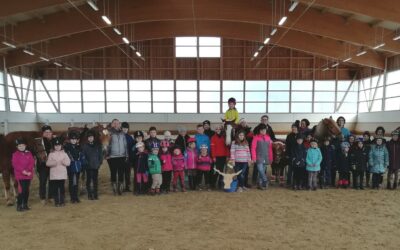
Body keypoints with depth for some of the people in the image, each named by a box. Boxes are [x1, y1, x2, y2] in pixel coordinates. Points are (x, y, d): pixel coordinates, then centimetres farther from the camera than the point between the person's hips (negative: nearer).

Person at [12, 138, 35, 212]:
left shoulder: (29, 154, 9)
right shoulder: (15, 154, 0)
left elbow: (32, 163, 3)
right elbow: (15, 164, -8)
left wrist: (28, 171, -12)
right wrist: (23, 171, -17)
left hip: (28, 175, 4)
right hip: (20, 176, -4)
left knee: (27, 190, 9)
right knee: (21, 190, -10)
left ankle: (25, 205, 19)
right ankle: (19, 206, -1)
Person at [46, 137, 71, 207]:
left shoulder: (64, 153, 7)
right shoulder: (51, 154, 4)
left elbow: (68, 162, 1)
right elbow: (48, 163, -3)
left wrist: (63, 162, -17)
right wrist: (53, 163, -20)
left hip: (62, 174, 1)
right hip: (54, 175, 0)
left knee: (62, 188, 3)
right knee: (55, 188, 2)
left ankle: (62, 201, 12)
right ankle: (56, 202, 11)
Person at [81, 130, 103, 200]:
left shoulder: (98, 145, 6)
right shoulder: (85, 146, 1)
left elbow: (101, 155, 7)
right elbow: (83, 156, -1)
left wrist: (100, 162, -2)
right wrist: (86, 163, -11)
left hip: (96, 166, 2)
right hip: (88, 166, -2)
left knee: (95, 180, 6)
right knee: (89, 180, 2)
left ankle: (95, 194, 14)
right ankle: (90, 195, 9)